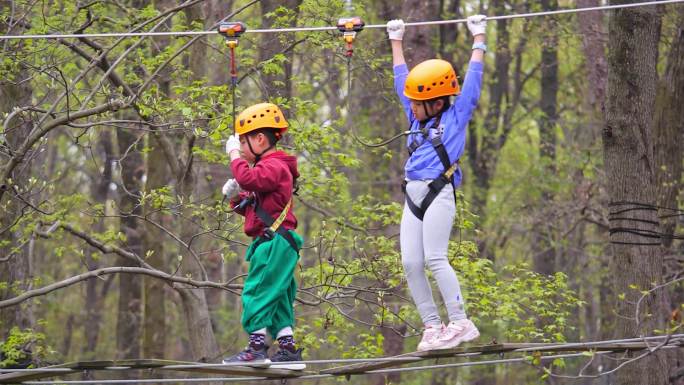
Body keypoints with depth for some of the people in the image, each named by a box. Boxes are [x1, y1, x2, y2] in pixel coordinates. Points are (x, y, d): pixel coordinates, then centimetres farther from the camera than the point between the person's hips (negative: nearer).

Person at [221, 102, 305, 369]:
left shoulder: (274, 166, -11)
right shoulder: (268, 167, 24)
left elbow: (248, 178, -31)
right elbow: (252, 207, 28)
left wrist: (234, 155, -17)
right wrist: (236, 197, 8)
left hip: (274, 242, -11)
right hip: (272, 243, 11)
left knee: (257, 292, -10)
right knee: (277, 297, 10)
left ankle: (257, 346, -10)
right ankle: (288, 348, 11)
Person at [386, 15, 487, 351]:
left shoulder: (456, 117, 6)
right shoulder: (417, 120, 21)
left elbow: (472, 80, 9)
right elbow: (401, 81, 31)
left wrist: (478, 39, 17)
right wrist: (396, 42, 38)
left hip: (439, 194, -7)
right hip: (412, 196, 7)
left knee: (434, 259, -16)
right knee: (410, 264, -4)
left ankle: (460, 323, -15)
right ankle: (432, 326, -2)